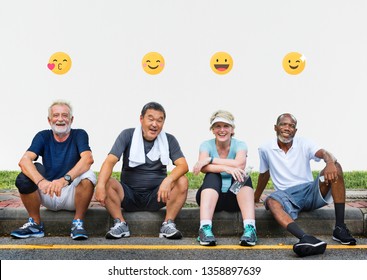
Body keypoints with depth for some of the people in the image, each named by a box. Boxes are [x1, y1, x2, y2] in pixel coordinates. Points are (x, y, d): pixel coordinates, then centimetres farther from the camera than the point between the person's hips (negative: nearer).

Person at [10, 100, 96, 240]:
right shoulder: (43, 136, 2)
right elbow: (24, 160, -16)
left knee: (88, 176, -31)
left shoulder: (79, 134, -3)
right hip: (47, 195, 2)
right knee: (24, 177, -23)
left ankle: (78, 223, -15)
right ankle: (35, 224, -6)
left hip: (72, 193, -2)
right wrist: (41, 181, -37)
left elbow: (88, 159, -24)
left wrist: (65, 179, -41)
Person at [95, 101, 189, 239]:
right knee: (107, 183, -28)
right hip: (129, 195, 0)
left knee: (182, 181, -24)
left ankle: (168, 224, -17)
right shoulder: (128, 135, -3)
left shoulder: (169, 140, 1)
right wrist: (100, 185, -34)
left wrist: (168, 180, -35)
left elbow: (183, 166, -12)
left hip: (156, 197, 1)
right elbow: (110, 161, -14)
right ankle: (120, 224, -17)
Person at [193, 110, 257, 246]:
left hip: (234, 198, 1)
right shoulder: (206, 145, 1)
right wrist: (226, 168, -36)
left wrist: (210, 160, -21)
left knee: (243, 175, -26)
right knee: (212, 176, -28)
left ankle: (250, 228, -39)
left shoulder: (240, 145, 0)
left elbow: (240, 164, -23)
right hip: (211, 197, 0)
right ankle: (205, 229, -44)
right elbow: (203, 168, -20)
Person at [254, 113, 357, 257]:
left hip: (310, 192, 1)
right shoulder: (265, 150, 6)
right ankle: (306, 239, -62)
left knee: (335, 168, -24)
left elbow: (324, 153, -16)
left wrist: (330, 162, -41)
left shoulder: (304, 144, 3)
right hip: (287, 197, -1)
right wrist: (256, 197, 32)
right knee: (271, 201, -37)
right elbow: (264, 175, 21)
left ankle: (340, 228, -30)